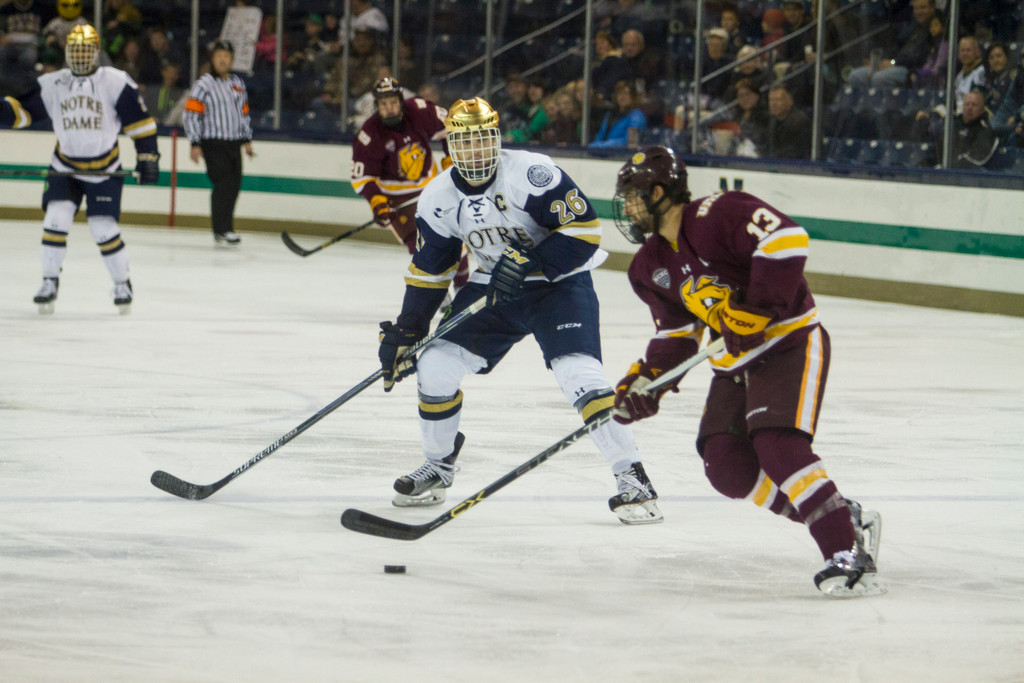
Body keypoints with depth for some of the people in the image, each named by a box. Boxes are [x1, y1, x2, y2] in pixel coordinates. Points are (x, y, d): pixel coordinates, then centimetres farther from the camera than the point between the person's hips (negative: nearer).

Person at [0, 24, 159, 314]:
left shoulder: (117, 83, -11)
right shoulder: (51, 84, -1)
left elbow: (140, 122, -7)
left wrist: (147, 156, -10)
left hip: (104, 170, -3)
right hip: (64, 167, 3)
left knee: (104, 229, -5)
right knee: (56, 219, -13)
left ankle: (122, 284, 16)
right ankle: (50, 282, 0)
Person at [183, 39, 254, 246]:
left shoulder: (238, 84, 16)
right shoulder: (204, 84, -5)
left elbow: (244, 113, 25)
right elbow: (191, 114, -9)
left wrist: (247, 140, 20)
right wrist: (195, 144, -13)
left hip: (234, 143, 7)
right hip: (213, 143, -7)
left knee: (234, 185, 5)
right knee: (224, 183, -15)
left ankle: (226, 227, 17)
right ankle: (221, 231, -13)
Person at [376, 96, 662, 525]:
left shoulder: (530, 173, -23)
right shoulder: (440, 199, -4)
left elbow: (584, 228, -24)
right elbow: (428, 271, 6)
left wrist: (529, 262, -33)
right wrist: (405, 332, 2)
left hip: (560, 284, -6)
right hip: (495, 288, 6)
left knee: (578, 373, -25)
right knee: (435, 365, -5)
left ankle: (632, 480, -19)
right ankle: (437, 470, 18)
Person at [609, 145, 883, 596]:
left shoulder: (718, 215, -18)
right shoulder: (650, 267, 10)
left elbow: (787, 240, -29)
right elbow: (675, 332, 16)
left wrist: (756, 309, -29)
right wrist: (646, 380, 1)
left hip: (790, 342, -9)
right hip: (735, 366, 9)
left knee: (777, 445, -26)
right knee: (726, 466, -8)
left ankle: (848, 554, -26)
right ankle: (846, 521, 1)